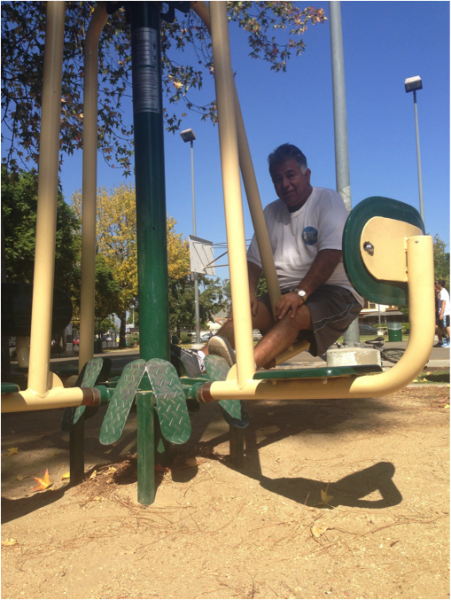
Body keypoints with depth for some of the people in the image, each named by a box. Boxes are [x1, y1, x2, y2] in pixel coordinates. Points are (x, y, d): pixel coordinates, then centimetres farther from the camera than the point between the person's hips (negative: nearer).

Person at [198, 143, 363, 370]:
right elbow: (254, 260, 10)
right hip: (286, 293, 6)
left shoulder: (328, 201, -2)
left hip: (334, 292, -5)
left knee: (293, 315, -36)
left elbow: (331, 254, -17)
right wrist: (249, 293, -10)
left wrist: (301, 293, -27)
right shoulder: (271, 212, 16)